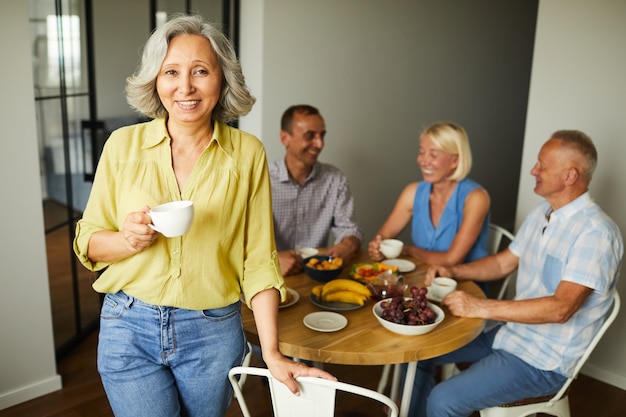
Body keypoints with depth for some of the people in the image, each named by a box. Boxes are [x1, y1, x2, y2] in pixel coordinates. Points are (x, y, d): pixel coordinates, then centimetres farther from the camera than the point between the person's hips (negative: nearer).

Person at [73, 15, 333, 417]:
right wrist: (129, 240, -19)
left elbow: (258, 260, -4)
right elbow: (88, 242, 3)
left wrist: (272, 352, -9)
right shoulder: (123, 144, -4)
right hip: (129, 328, 0)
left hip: (213, 334, 0)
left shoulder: (248, 153, -6)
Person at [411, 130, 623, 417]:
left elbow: (561, 308, -30)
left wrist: (481, 307, -30)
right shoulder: (541, 213, 5)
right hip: (511, 334, 9)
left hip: (544, 362, -8)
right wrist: (453, 272, -1)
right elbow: (503, 263, 15)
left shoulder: (595, 233, -23)